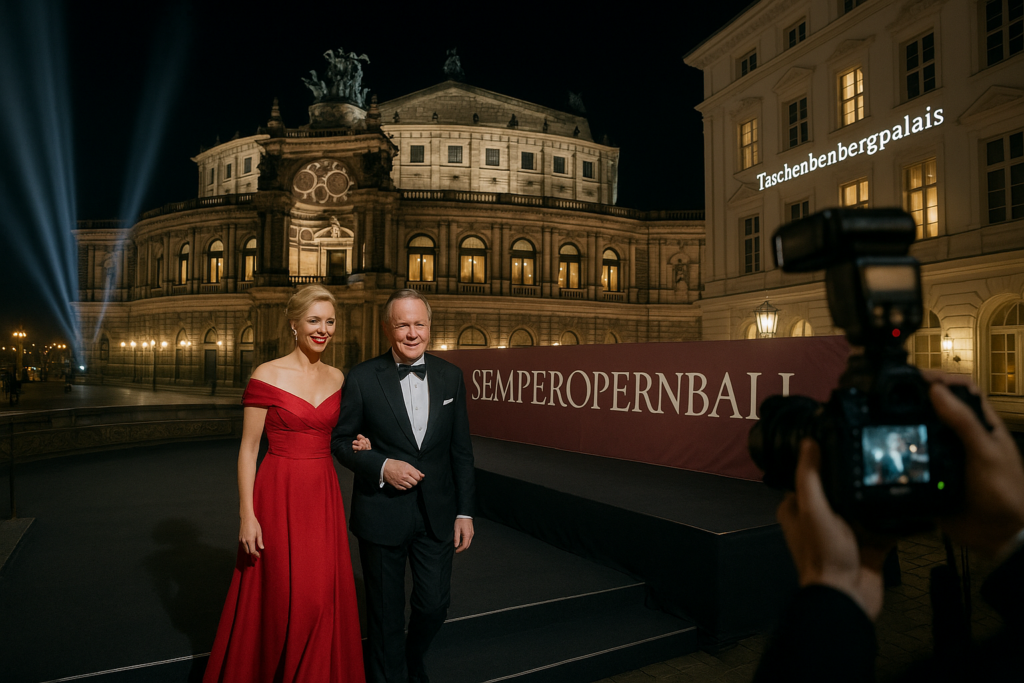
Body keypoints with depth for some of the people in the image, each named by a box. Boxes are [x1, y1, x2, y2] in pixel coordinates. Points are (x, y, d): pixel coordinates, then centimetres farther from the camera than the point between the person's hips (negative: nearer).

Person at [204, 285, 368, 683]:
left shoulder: (336, 378, 6)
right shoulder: (267, 376, -9)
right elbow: (248, 448, -8)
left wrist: (354, 444, -1)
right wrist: (247, 515, -12)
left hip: (324, 498, 5)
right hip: (279, 496, -4)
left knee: (324, 598, 11)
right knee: (281, 599, 5)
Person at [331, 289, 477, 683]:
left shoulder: (450, 377, 0)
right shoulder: (362, 379, -9)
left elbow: (461, 451, 3)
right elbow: (340, 441, -1)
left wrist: (465, 512, 2)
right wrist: (381, 466, -18)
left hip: (436, 514, 3)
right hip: (382, 515, -2)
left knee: (435, 605, 13)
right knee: (386, 614, 13)